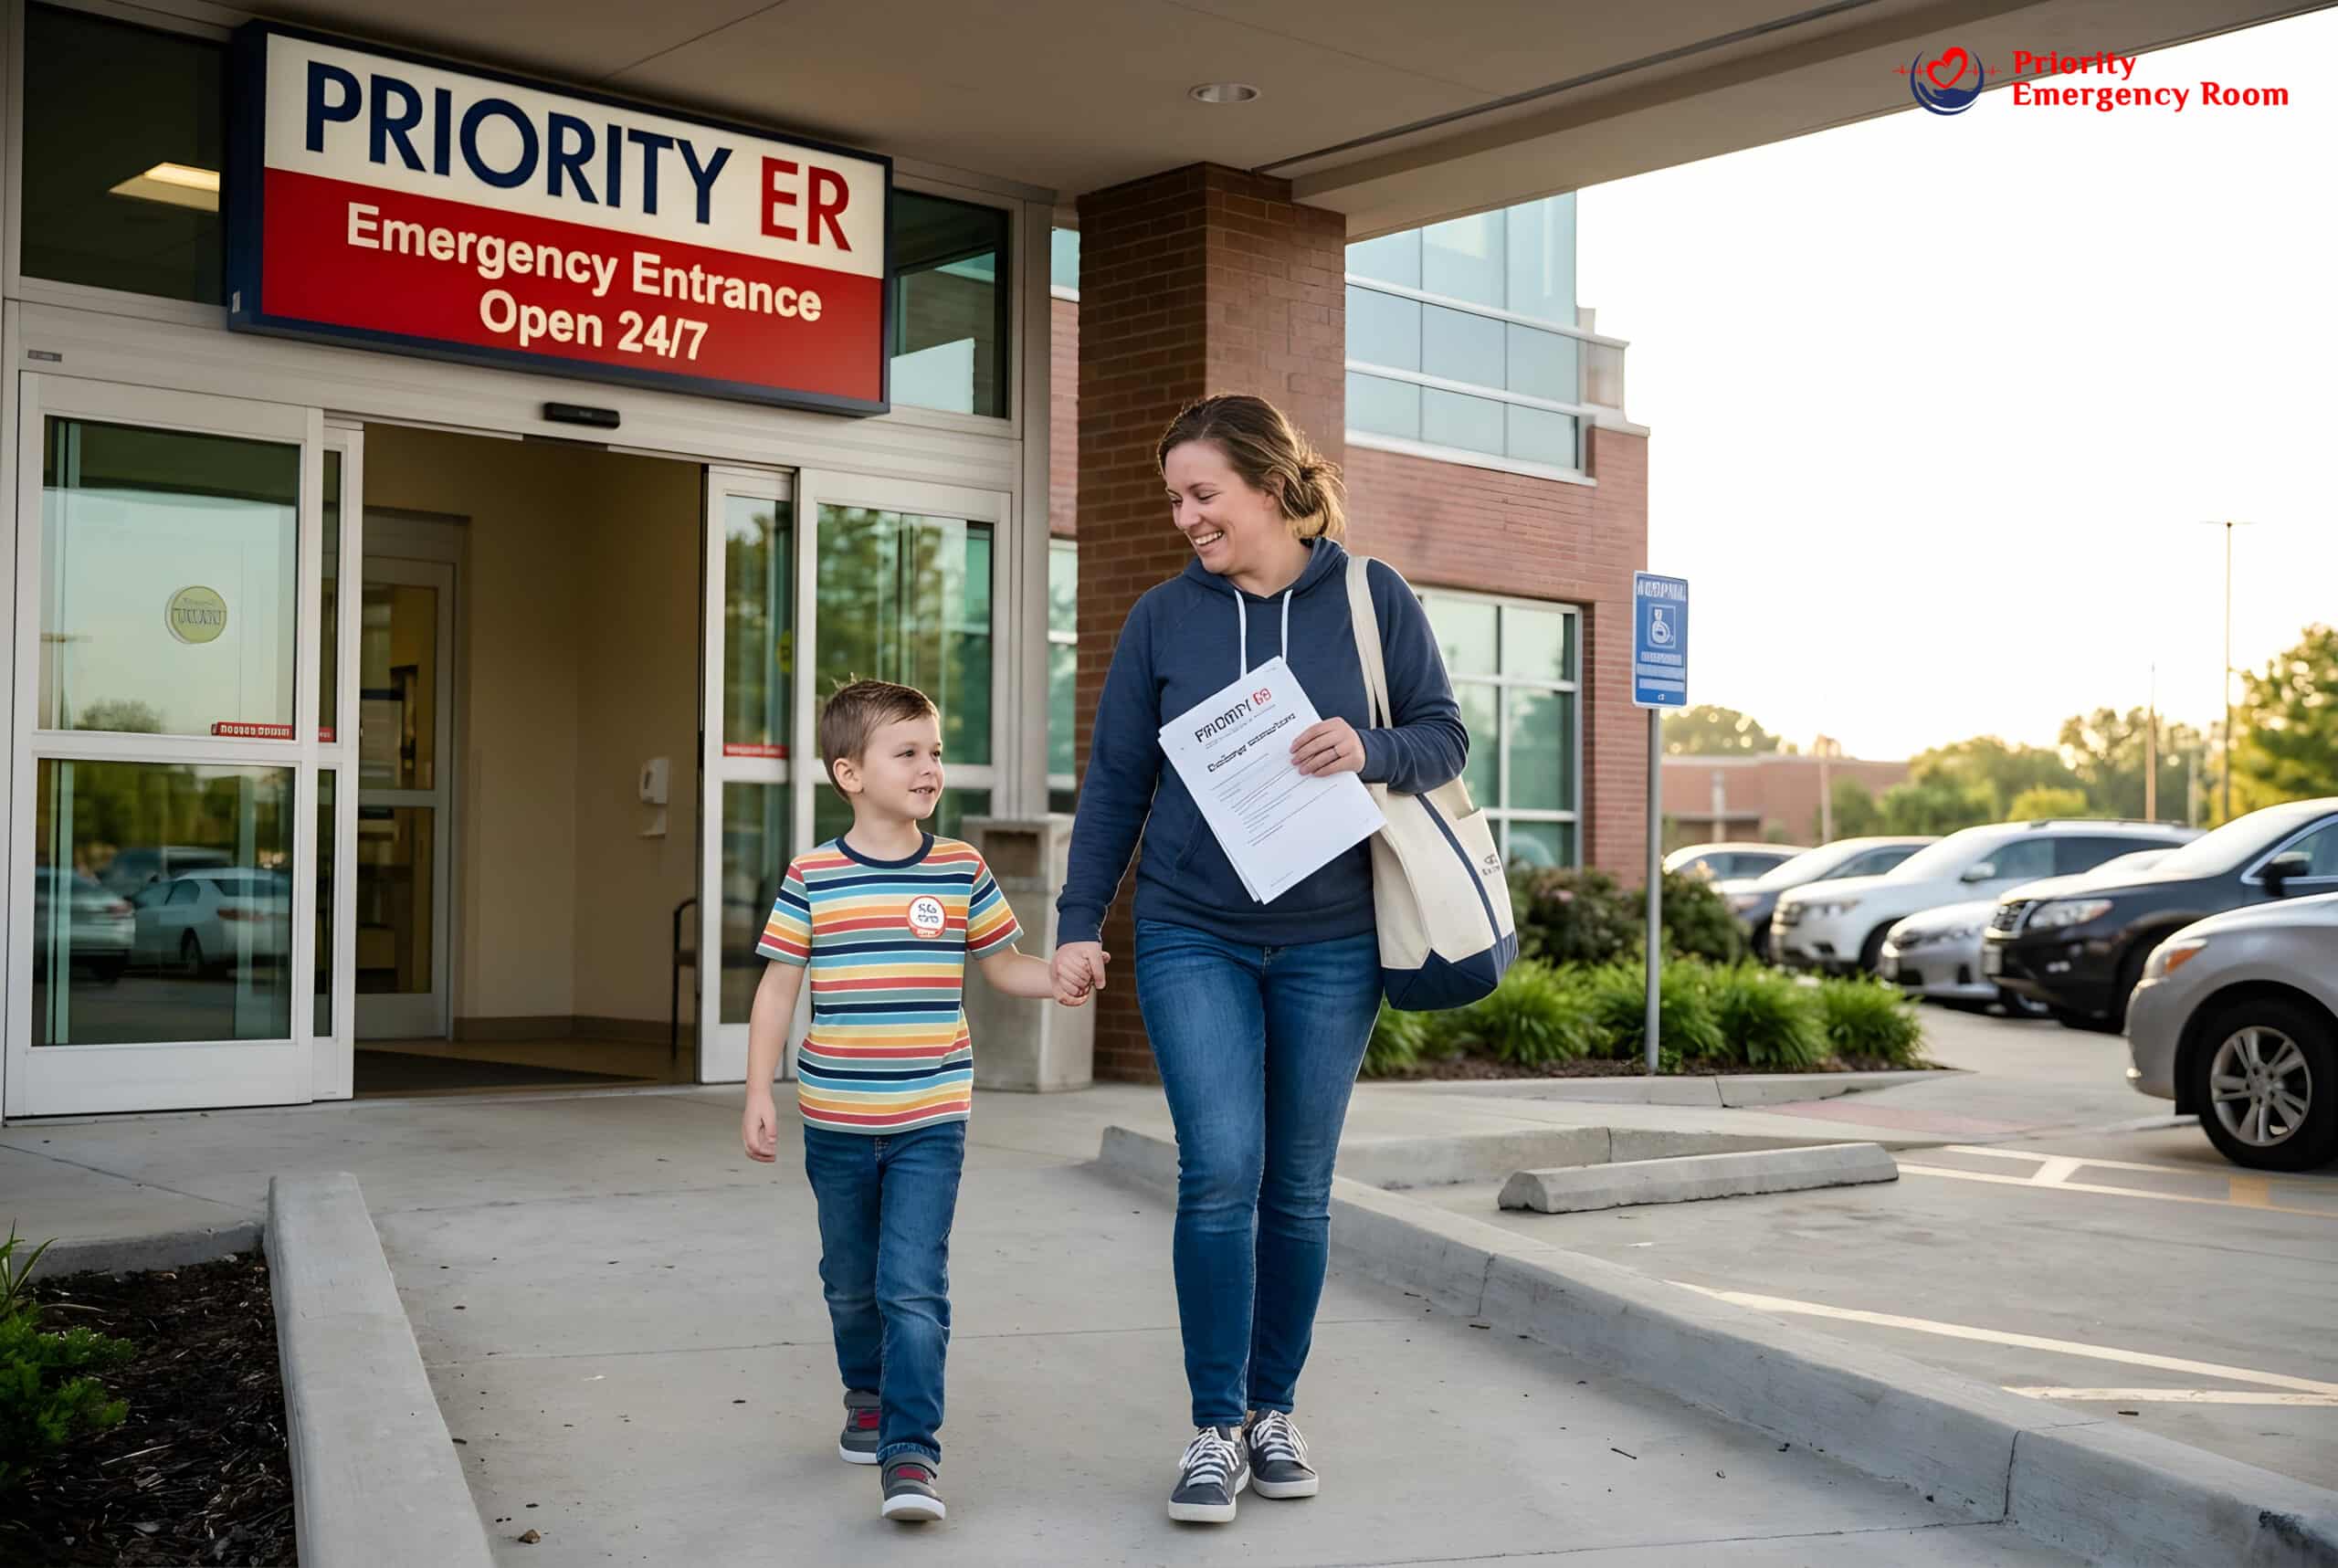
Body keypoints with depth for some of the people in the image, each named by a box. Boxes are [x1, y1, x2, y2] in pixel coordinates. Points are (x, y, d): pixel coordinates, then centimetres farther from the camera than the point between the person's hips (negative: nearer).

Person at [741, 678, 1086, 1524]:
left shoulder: (962, 870, -2)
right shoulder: (812, 878, -5)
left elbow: (1002, 963, 9)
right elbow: (777, 989, 0)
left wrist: (1057, 978, -12)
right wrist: (759, 1094, -3)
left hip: (930, 1121, -1)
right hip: (836, 1122, 1)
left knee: (913, 1286, -11)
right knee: (850, 1280, 18)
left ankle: (912, 1451, -6)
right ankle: (868, 1397, 42)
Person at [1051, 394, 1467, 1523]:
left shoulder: (1372, 599, 0)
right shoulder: (1162, 618, 2)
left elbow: (1444, 737, 4)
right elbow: (1114, 783, 5)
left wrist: (1370, 752, -18)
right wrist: (1079, 922, 1)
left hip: (1331, 943, 1)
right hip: (1192, 937, 0)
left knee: (1299, 1187, 9)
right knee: (1220, 1172, -10)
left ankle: (1274, 1410, 24)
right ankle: (1215, 1428, 2)